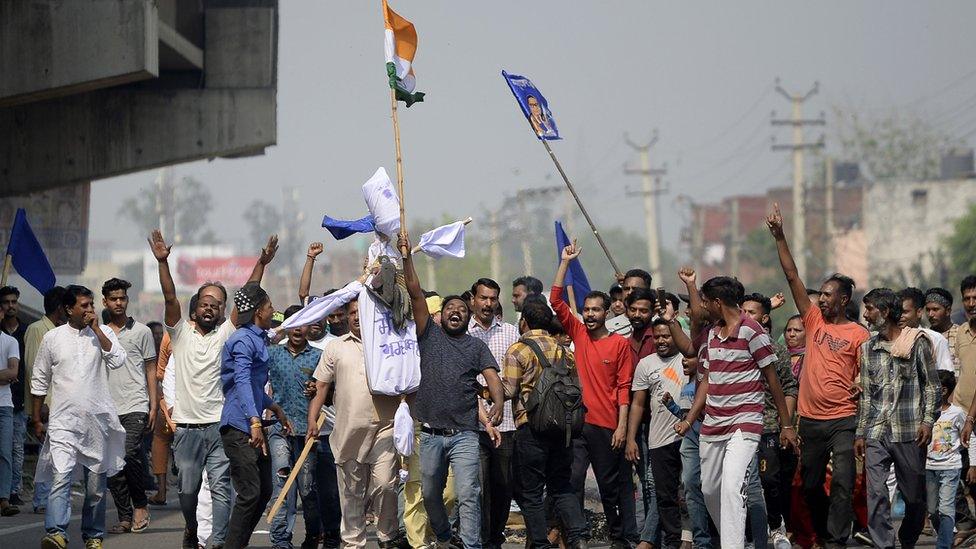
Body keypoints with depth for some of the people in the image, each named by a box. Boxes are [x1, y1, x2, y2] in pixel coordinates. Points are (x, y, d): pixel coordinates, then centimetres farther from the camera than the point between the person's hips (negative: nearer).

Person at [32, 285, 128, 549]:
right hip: (63, 421, -2)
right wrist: (37, 419, 12)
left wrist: (96, 329, -10)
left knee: (96, 484, 8)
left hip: (98, 420, 2)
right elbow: (39, 381, 13)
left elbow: (118, 361, -11)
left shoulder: (103, 333, 7)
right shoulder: (52, 338, 6)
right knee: (61, 477, -19)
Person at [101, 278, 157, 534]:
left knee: (130, 453, -22)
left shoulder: (141, 331, 5)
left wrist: (153, 406, -2)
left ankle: (140, 504, -4)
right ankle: (125, 518, 9)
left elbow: (151, 370, 6)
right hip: (108, 410, 4)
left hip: (135, 406, -4)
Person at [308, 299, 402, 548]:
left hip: (384, 427, -2)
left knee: (385, 484, -12)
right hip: (348, 431, 2)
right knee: (351, 492, 7)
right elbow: (321, 387, 10)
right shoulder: (335, 348, 11)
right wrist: (312, 421, 1)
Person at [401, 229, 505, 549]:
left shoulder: (476, 346, 9)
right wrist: (407, 258, -7)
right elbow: (416, 294, 1)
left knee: (468, 495, -11)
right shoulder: (429, 335, 9)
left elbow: (492, 378, -4)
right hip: (430, 435, 2)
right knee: (430, 495, 13)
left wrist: (497, 404, -24)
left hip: (464, 435, -2)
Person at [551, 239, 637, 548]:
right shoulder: (578, 334, 7)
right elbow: (556, 301, 2)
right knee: (571, 482, -3)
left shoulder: (620, 343, -1)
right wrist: (565, 262, -2)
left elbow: (624, 387, -3)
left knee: (611, 485, 6)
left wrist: (622, 426, -9)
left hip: (606, 426, -2)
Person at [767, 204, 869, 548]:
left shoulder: (858, 334, -1)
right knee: (810, 485, 10)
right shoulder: (814, 321, 9)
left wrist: (862, 385, -18)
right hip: (811, 418, 5)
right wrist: (779, 238, 2)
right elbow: (792, 277, 7)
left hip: (843, 420, -5)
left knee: (842, 482, -12)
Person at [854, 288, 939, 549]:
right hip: (876, 434, 3)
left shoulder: (917, 342, 2)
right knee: (876, 493, -9)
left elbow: (932, 386, 2)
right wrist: (860, 433, 13)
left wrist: (928, 421, -9)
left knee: (914, 496, 4)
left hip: (910, 432, -3)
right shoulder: (867, 348, 14)